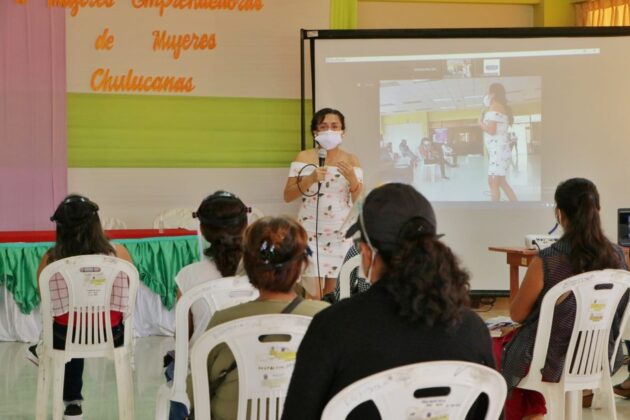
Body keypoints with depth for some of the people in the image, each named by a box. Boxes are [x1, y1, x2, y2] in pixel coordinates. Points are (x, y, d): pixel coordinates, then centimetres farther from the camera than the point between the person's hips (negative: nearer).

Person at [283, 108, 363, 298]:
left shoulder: (351, 160, 4)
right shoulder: (304, 157, 1)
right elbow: (288, 196, -4)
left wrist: (352, 179, -18)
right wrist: (310, 178, -19)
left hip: (342, 235, 2)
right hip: (311, 234, -2)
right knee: (312, 296, -9)